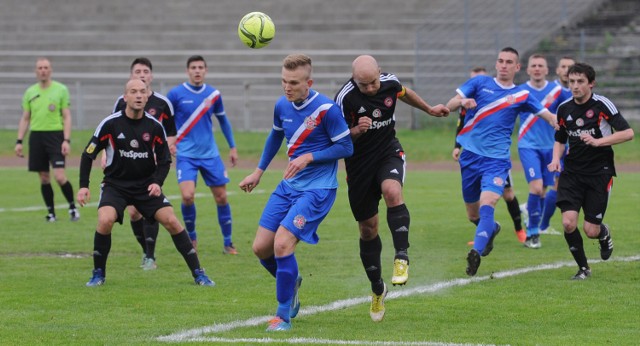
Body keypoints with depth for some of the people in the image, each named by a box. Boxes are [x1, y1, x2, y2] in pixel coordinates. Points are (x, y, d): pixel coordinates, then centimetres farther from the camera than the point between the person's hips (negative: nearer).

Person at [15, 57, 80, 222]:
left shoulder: (61, 89, 0)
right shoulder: (30, 92, 10)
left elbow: (67, 117, -1)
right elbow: (25, 119, 14)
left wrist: (66, 140, -10)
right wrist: (19, 141, 6)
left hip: (55, 135, -3)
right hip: (36, 136, 3)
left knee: (59, 176, -13)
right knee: (44, 177, 4)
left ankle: (72, 206, 6)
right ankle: (51, 212, 13)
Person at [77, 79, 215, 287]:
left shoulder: (154, 127, -5)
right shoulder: (110, 124, -11)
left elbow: (164, 160, 4)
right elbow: (88, 154, -4)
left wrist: (157, 182, -13)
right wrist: (83, 186, -11)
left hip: (147, 186, 2)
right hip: (115, 185, -2)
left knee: (172, 221, -12)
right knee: (105, 221, -26)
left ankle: (198, 273, -1)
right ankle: (98, 274, -6)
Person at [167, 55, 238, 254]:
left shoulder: (213, 94, 3)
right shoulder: (176, 94, -6)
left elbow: (222, 120, 17)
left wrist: (232, 147, 18)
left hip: (210, 155, 3)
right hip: (186, 155, -3)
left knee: (221, 197, 2)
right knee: (187, 196, -18)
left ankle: (227, 242, 16)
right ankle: (191, 237, 6)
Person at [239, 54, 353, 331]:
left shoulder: (326, 109, -17)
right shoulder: (282, 106, 2)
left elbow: (346, 147, -12)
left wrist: (309, 157, -21)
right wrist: (258, 172, 25)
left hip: (318, 189, -7)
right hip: (289, 186, 7)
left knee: (282, 243, -20)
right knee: (261, 248, 3)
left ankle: (284, 315, -5)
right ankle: (290, 283, 34)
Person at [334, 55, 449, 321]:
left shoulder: (390, 83, -9)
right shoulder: (345, 98, -19)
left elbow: (404, 93, 17)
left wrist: (429, 109, 28)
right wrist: (356, 131, -31)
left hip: (389, 152, 1)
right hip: (359, 163, -1)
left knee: (392, 191, -33)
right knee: (367, 228, 5)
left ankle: (402, 257, -29)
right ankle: (377, 290, 22)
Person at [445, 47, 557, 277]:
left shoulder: (521, 95, 8)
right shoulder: (480, 83, 8)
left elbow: (548, 116, 14)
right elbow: (450, 105, 3)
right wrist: (462, 102, -21)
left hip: (496, 160, -2)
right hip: (470, 156, 2)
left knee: (487, 205, -25)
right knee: (473, 215, 11)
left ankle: (476, 252, -33)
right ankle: (491, 229, 43)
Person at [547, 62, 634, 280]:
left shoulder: (602, 105, -9)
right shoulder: (564, 109, 5)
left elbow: (628, 133, -14)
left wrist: (598, 141, -23)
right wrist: (556, 159, 2)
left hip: (599, 172, -4)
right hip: (572, 172, 4)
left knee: (591, 231, -6)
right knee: (568, 222, -15)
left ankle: (604, 234, 33)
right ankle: (583, 268, 5)